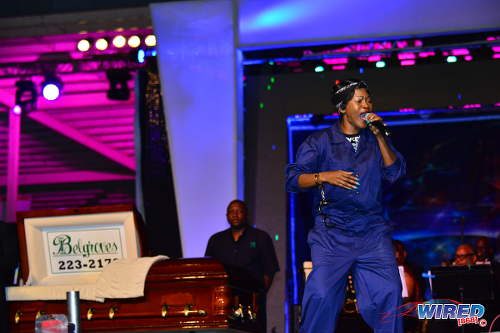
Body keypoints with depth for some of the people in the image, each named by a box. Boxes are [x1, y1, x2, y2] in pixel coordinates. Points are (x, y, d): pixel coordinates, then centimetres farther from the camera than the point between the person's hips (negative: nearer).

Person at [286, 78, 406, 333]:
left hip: (373, 232, 3)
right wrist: (323, 176, -15)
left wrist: (380, 136, -4)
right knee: (322, 295, -12)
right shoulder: (319, 142, 5)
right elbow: (293, 179, 1)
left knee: (389, 293, -8)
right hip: (332, 233, -3)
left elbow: (395, 173, 2)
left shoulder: (376, 141, 15)